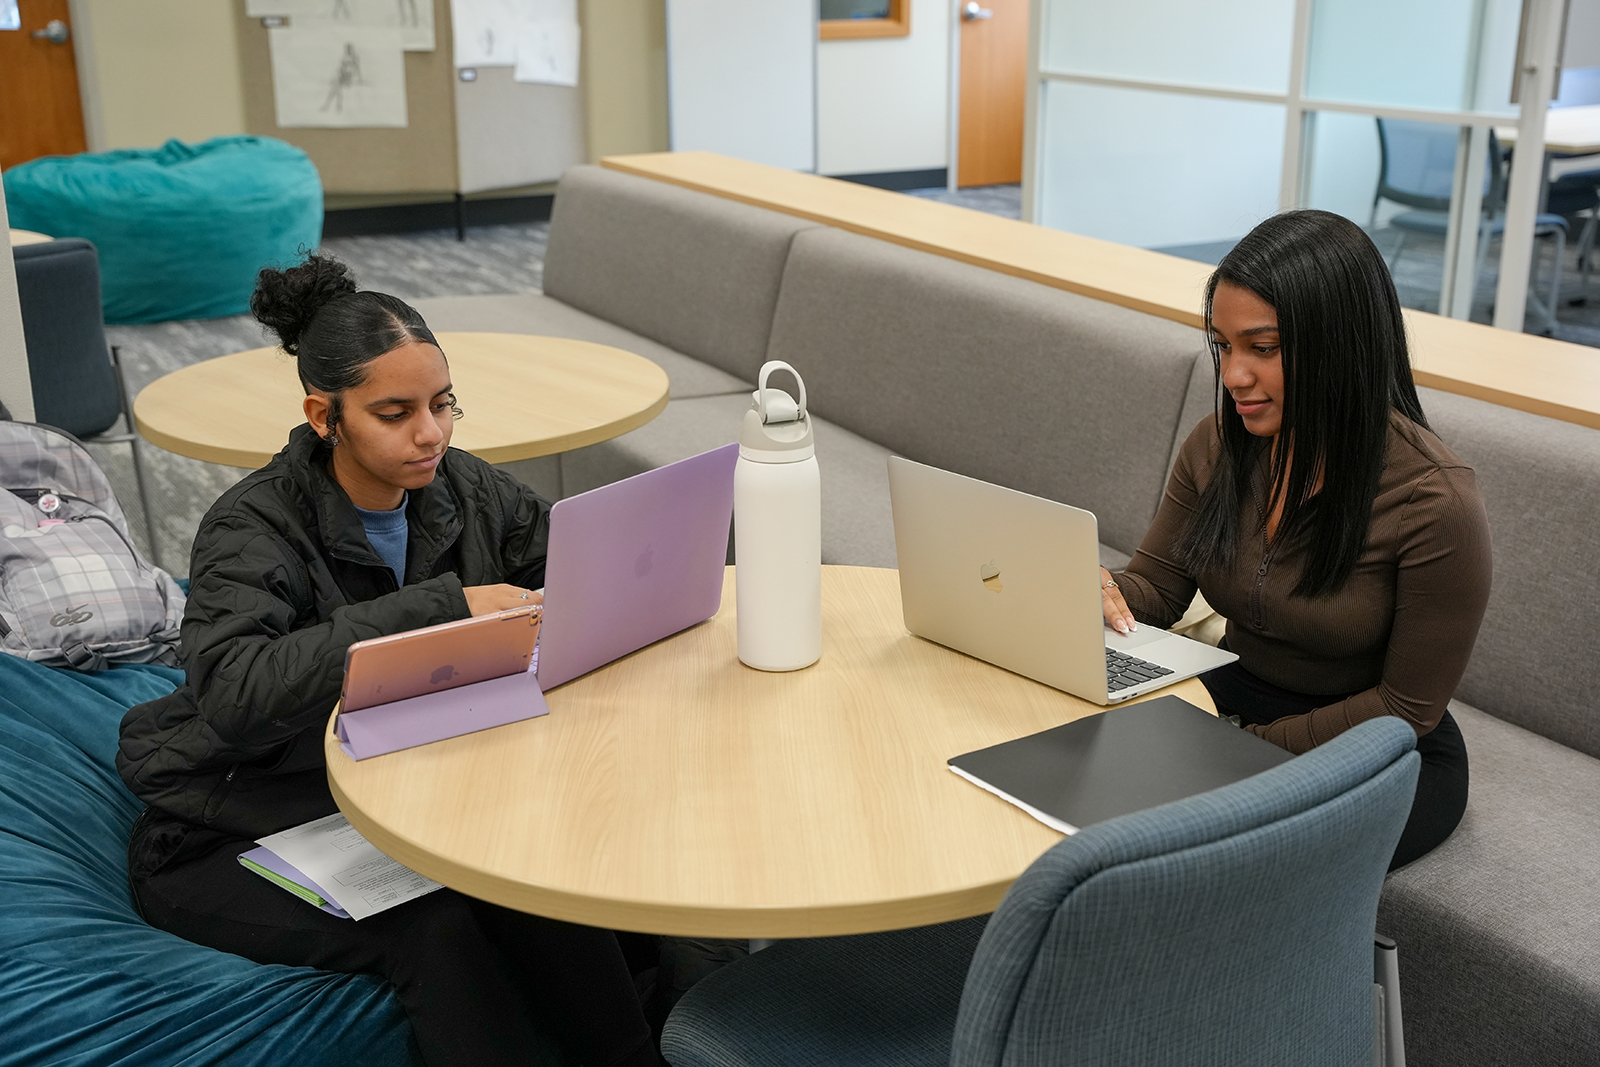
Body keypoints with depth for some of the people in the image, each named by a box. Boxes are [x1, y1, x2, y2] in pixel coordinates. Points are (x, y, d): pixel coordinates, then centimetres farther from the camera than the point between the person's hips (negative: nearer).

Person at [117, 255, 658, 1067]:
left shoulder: (464, 491, -3)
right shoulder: (253, 529, -20)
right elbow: (232, 690, -37)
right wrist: (441, 606, -41)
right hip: (233, 840, -4)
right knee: (432, 929, -29)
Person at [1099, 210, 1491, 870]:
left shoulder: (1434, 500, -22)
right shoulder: (1219, 447, -5)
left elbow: (1407, 709, -15)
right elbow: (1154, 588, 4)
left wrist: (1251, 744, -19)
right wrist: (1100, 591, -20)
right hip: (1234, 696, 5)